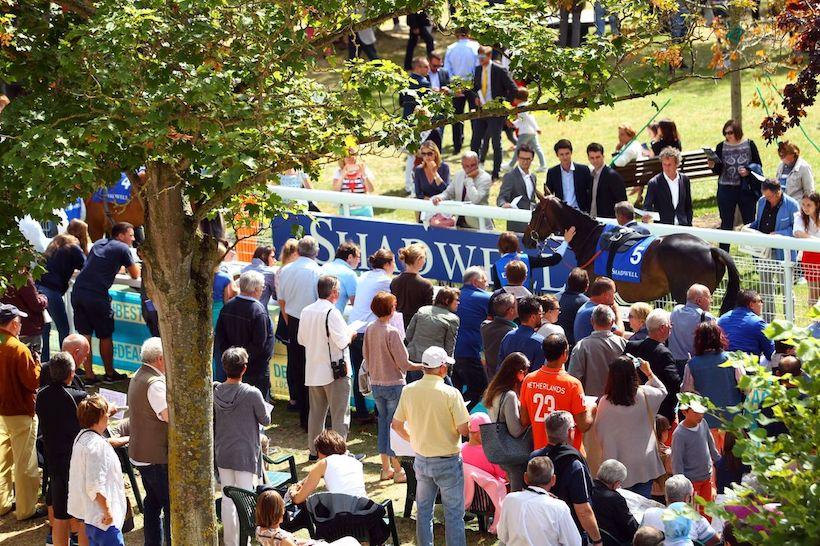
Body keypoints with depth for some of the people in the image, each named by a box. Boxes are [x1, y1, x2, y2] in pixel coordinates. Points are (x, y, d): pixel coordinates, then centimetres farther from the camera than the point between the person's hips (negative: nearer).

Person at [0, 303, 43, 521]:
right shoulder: (19, 349, -21)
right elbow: (32, 382, -19)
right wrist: (36, 363, -4)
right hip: (20, 413, -7)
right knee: (24, 463, 3)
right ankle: (26, 509, 9)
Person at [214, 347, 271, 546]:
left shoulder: (215, 392, -5)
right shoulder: (252, 393, -18)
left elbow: (212, 422, 6)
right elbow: (265, 420, -6)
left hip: (222, 453, 4)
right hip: (245, 454, -4)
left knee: (227, 499, 13)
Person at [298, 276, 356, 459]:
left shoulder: (306, 312, 3)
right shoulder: (332, 313, -18)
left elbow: (302, 339, 12)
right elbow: (342, 341, -19)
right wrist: (350, 334, 1)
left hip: (313, 370, 7)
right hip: (335, 371, -7)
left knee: (316, 412, 15)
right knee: (340, 413, 0)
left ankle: (314, 450, 21)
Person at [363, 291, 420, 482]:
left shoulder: (369, 330, 1)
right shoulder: (392, 332, -19)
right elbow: (403, 363, -18)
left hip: (376, 384, 6)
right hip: (394, 384, -6)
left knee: (383, 423, 15)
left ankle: (386, 468, 20)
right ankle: (398, 471, 4)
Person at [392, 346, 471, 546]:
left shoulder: (409, 391, -5)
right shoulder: (450, 393, -19)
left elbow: (396, 425, 3)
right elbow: (464, 430, -19)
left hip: (421, 460, 5)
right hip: (447, 460, -5)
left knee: (423, 511, 17)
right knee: (454, 514, 5)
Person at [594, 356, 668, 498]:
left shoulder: (605, 402, -13)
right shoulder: (644, 395, -10)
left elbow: (598, 428, -1)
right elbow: (662, 391, 12)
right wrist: (649, 373, 25)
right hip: (644, 465, 1)